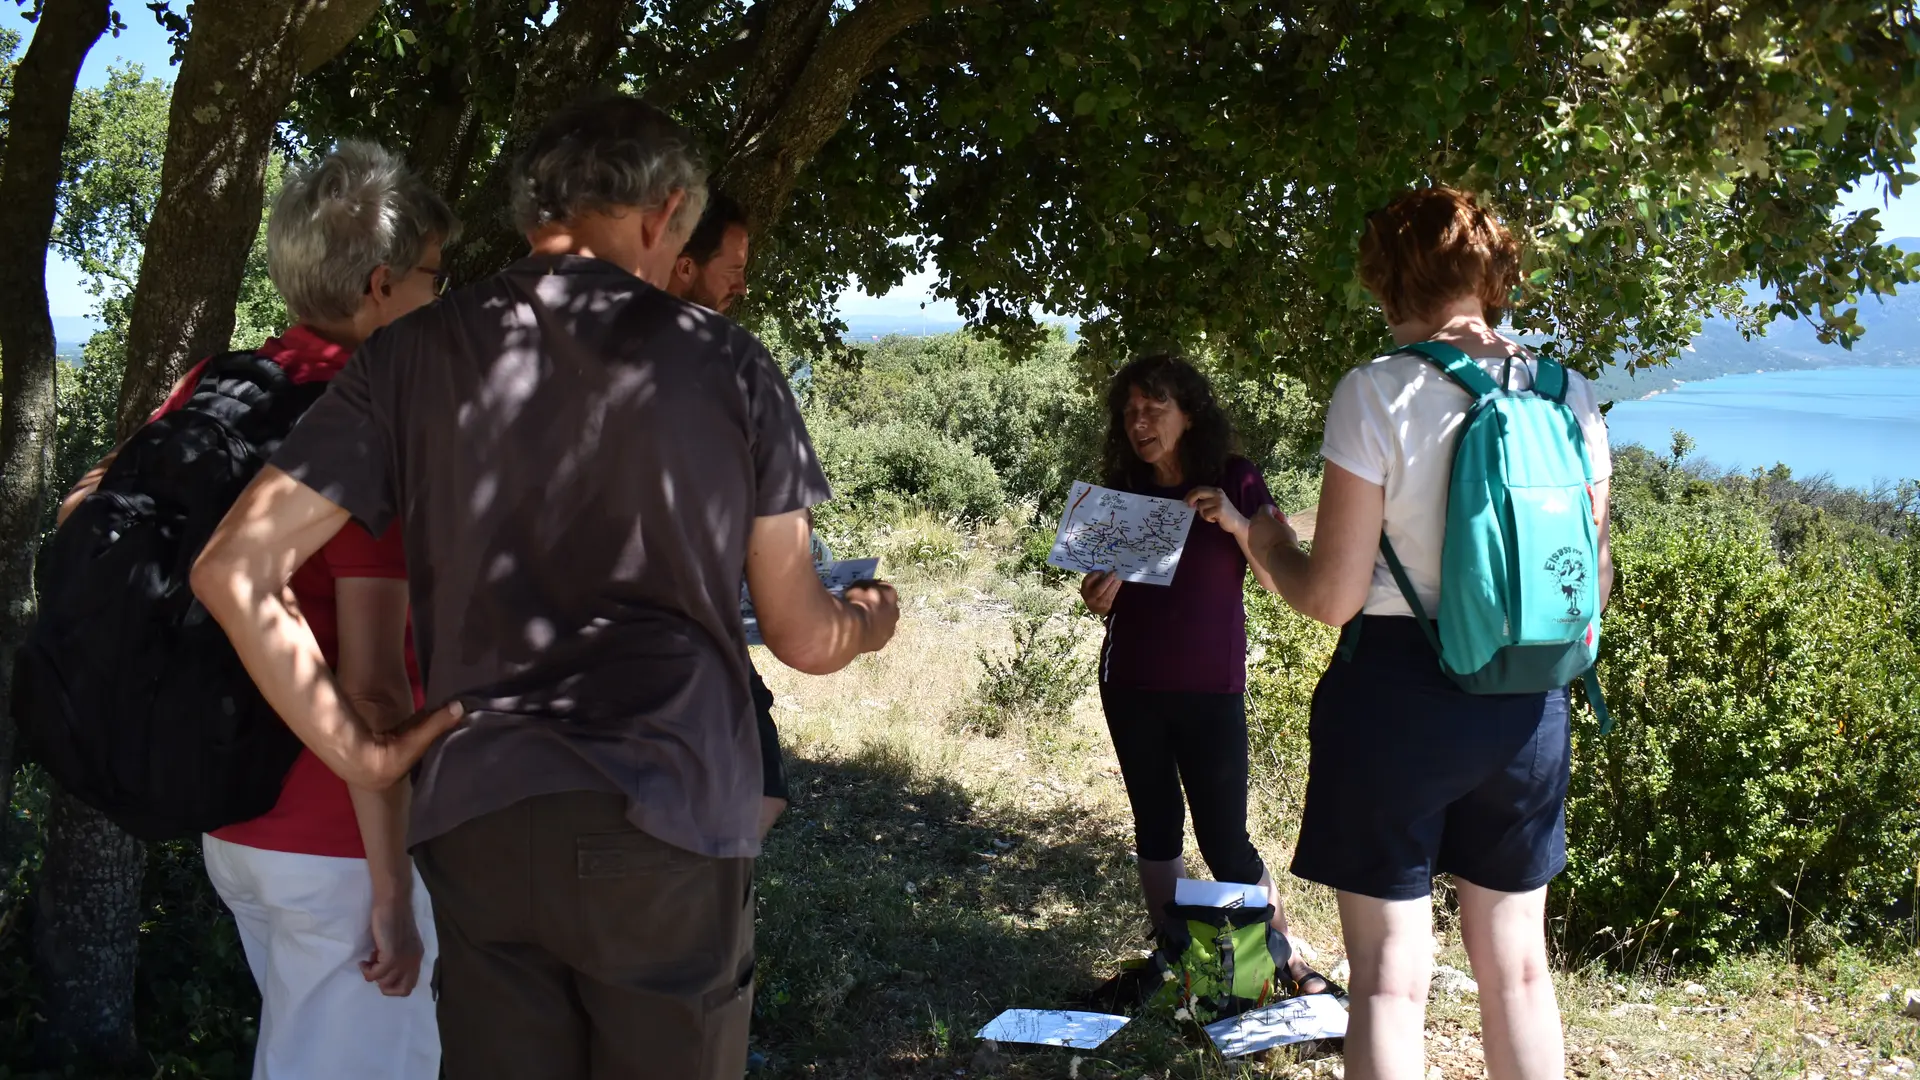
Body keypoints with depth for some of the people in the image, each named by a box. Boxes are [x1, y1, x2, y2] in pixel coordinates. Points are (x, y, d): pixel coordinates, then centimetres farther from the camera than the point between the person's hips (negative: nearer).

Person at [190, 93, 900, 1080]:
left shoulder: (412, 356, 4)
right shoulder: (726, 365, 0)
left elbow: (233, 571, -3)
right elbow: (801, 637, 4)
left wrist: (355, 752, 1)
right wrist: (866, 623, 26)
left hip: (476, 823, 2)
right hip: (670, 830, -1)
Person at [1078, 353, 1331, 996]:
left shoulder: (1235, 482, -3)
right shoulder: (1120, 492, 5)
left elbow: (1281, 579, -9)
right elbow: (1104, 600, 12)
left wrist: (1235, 523, -23)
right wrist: (1098, 594, -11)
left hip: (1210, 689, -3)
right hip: (1132, 687, 3)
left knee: (1224, 839, -6)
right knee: (1156, 823, 9)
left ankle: (1289, 957, 8)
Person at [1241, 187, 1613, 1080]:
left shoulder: (1374, 394, -13)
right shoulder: (1570, 399, 2)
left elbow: (1333, 596, -14)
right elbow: (1593, 582, 10)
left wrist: (1268, 544, 6)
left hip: (1397, 699, -5)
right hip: (1527, 705, 5)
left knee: (1392, 979, 4)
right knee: (1517, 965, 18)